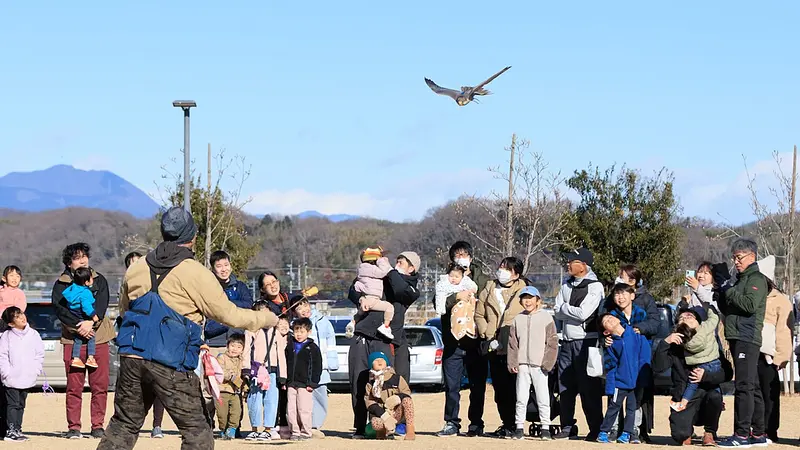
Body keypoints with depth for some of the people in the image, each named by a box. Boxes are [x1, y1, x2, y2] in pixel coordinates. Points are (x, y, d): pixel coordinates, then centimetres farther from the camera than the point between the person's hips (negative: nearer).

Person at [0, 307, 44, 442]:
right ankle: (11, 431, -6)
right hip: (11, 379, -4)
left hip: (27, 379, 4)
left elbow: (39, 355, 7)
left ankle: (17, 430, 20)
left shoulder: (34, 335, 4)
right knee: (12, 404, -6)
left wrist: (35, 370, -2)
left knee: (21, 405, 13)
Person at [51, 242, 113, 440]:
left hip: (98, 338, 2)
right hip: (73, 339, -2)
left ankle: (98, 426, 7)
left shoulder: (99, 280, 12)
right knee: (74, 386, -3)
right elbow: (59, 308, -6)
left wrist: (90, 322, -18)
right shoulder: (61, 284, 6)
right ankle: (73, 427, 2)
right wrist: (78, 325, -18)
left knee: (100, 385, 0)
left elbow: (102, 303, -2)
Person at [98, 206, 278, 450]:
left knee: (123, 425, 17)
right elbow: (228, 315, -2)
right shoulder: (196, 274, -6)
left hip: (131, 358, 6)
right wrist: (266, 318, 13)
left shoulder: (136, 270, 11)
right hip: (171, 366, -5)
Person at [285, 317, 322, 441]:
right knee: (291, 410, 4)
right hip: (291, 384, 5)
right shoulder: (290, 346, 12)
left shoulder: (312, 348, -1)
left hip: (305, 384, -5)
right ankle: (295, 432, 12)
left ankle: (305, 432, 4)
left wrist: (312, 383, -9)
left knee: (304, 410, -5)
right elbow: (285, 364, 16)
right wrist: (284, 382, 9)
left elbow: (317, 367, -2)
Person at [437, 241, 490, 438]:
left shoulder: (483, 280, 9)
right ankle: (451, 423, 8)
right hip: (453, 341, 0)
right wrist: (456, 297, -20)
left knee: (477, 385, 3)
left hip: (476, 340, 0)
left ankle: (476, 424, 11)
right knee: (451, 385, 0)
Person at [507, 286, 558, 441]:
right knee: (521, 398, 5)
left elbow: (552, 342, -2)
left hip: (539, 365, -3)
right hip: (522, 365, 3)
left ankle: (545, 428, 3)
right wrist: (512, 363, 2)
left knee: (543, 399, -3)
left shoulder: (546, 317, 0)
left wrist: (548, 363, -9)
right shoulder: (518, 319, 10)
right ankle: (519, 428, 10)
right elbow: (512, 343, 12)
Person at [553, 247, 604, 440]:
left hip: (585, 342, -7)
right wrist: (574, 312, -8)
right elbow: (558, 313, 7)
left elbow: (583, 313, -17)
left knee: (589, 387, -6)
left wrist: (564, 308, -3)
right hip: (567, 342, 7)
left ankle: (596, 428, -2)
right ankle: (567, 427, 16)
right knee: (565, 386, 8)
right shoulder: (566, 285, 14)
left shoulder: (595, 286, -7)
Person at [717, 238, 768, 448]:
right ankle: (759, 434, 14)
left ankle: (742, 434, -15)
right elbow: (727, 309, 26)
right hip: (739, 338, 10)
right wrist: (723, 295, 8)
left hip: (748, 338, -10)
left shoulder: (757, 279, -6)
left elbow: (750, 305, -21)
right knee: (751, 387, 11)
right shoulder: (741, 279, 23)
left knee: (744, 386, -12)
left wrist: (730, 293, -8)